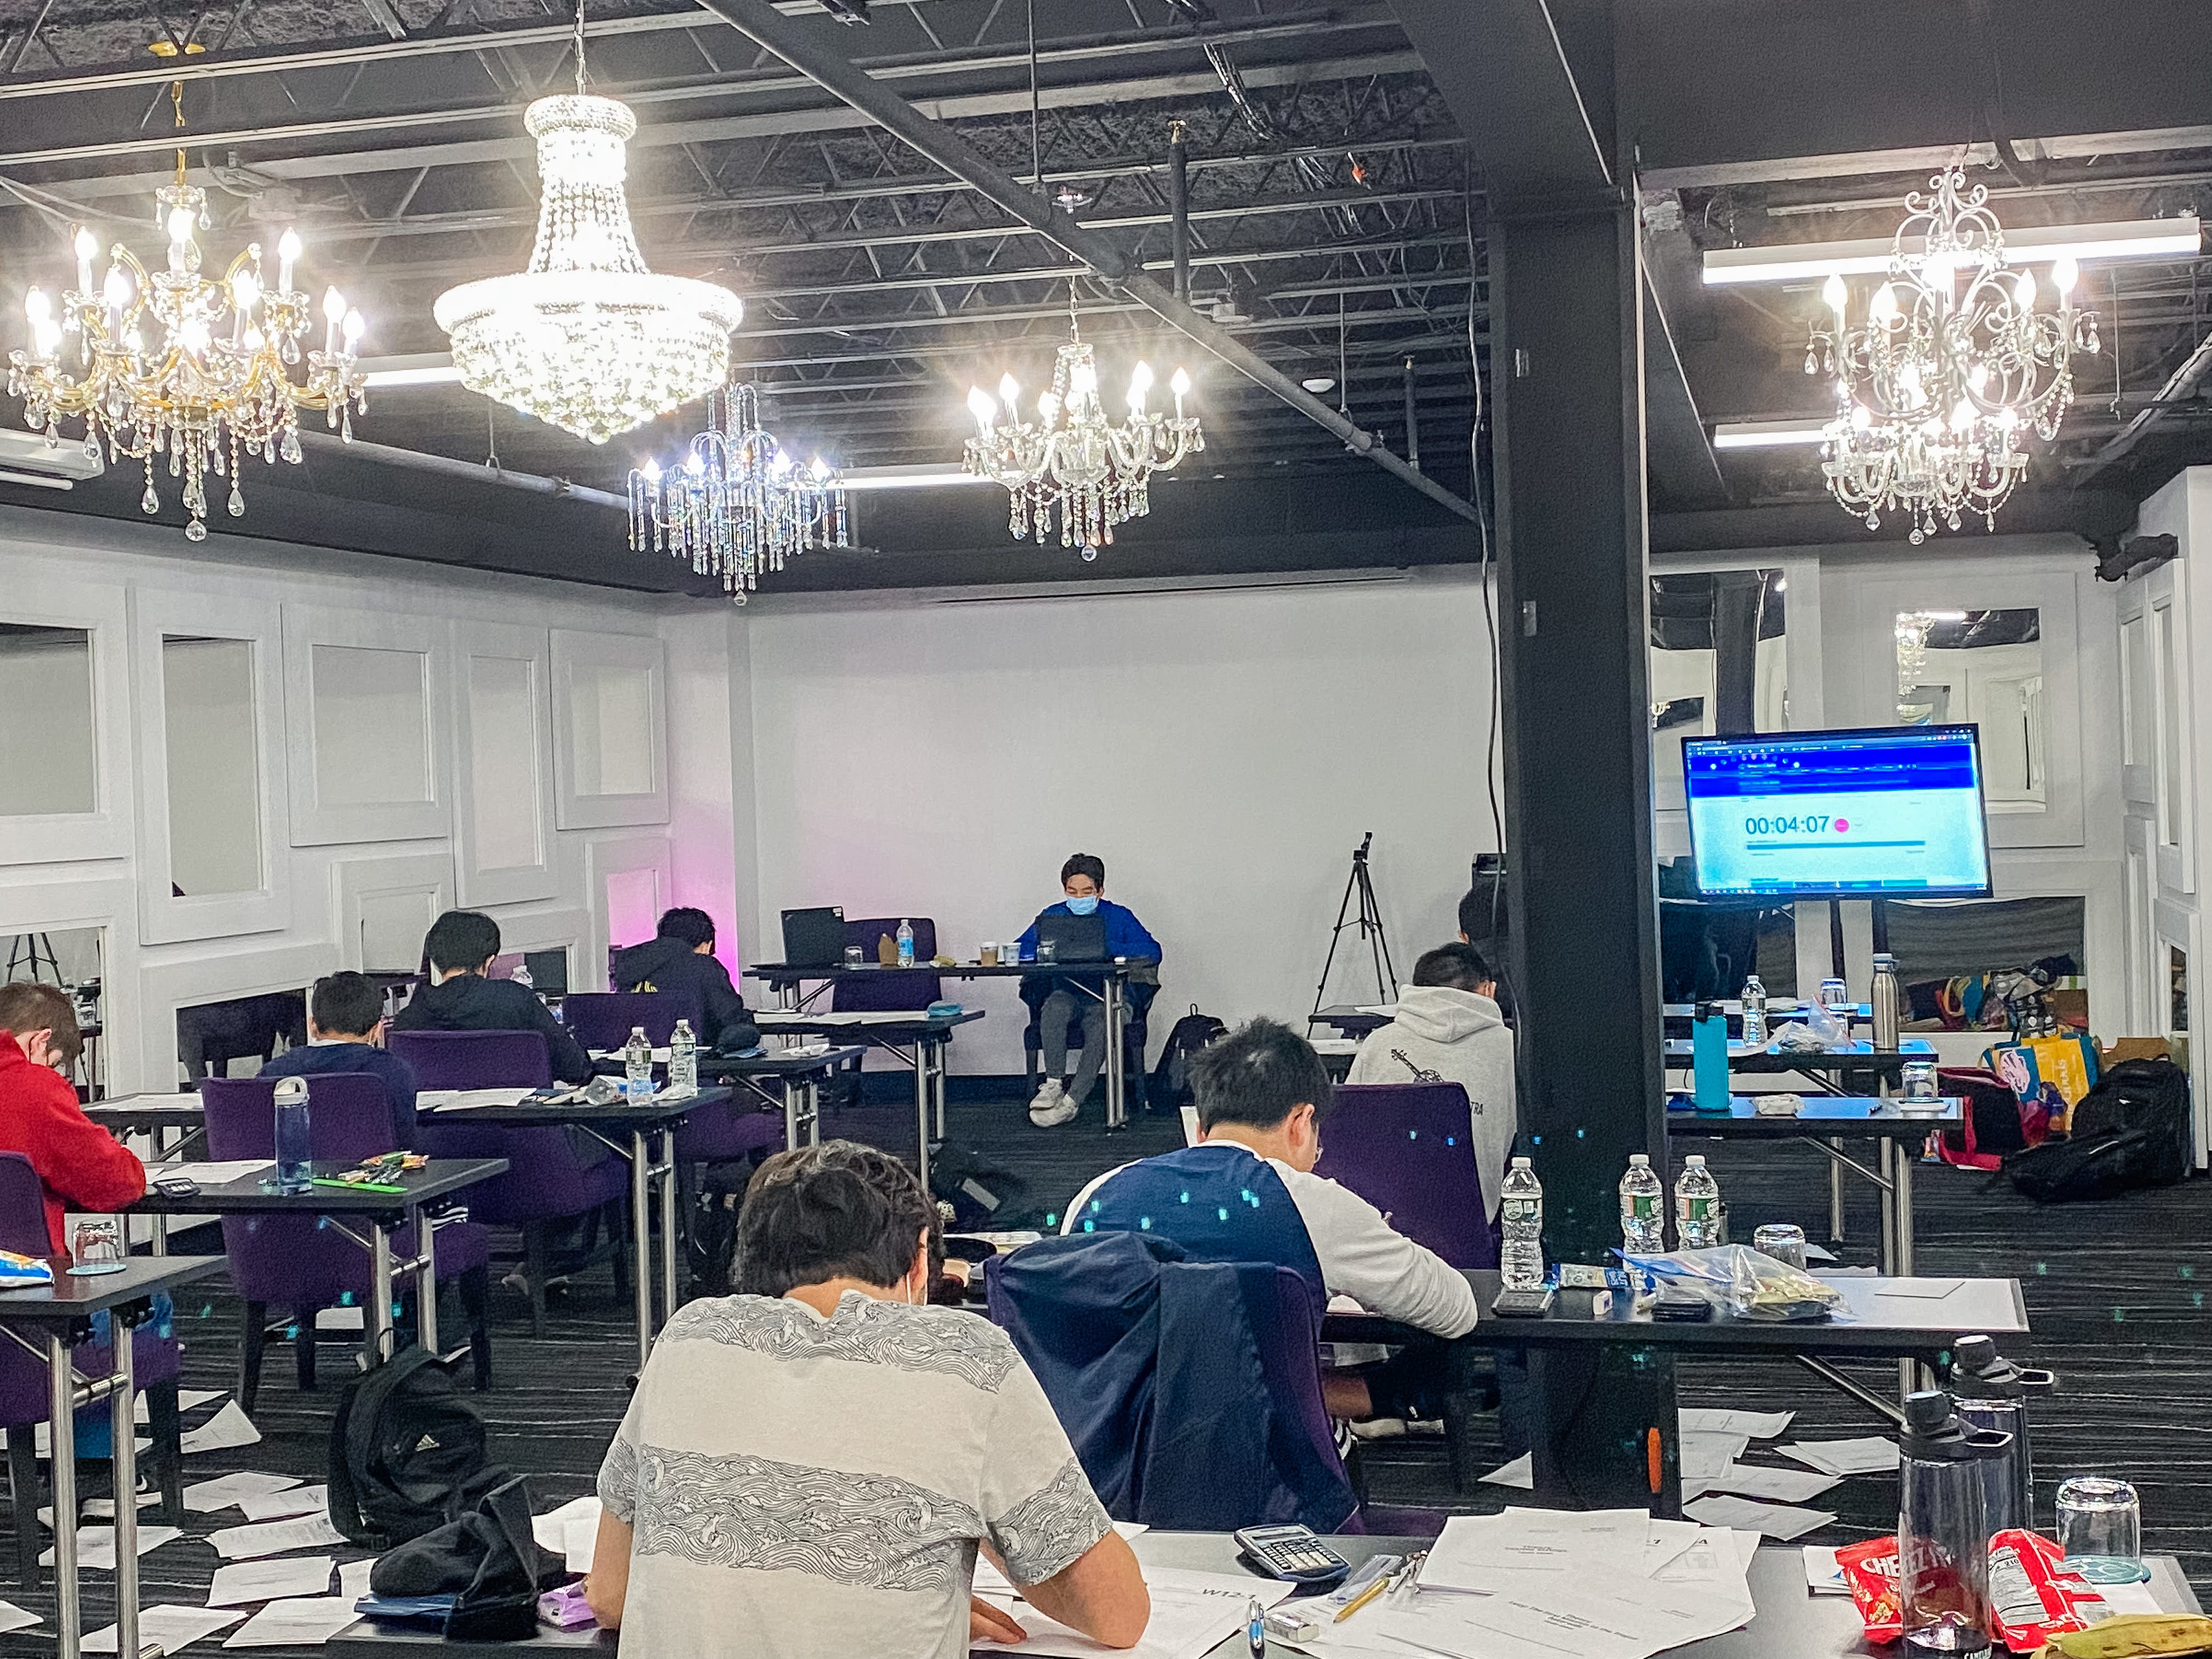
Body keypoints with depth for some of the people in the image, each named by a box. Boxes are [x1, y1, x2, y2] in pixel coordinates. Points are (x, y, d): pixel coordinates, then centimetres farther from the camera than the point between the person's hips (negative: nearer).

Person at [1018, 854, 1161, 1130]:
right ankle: (1053, 1085, -28)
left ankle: (1072, 1101, -34)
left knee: (1102, 1024, -34)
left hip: (1106, 996, -2)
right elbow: (1019, 950, 7)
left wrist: (1104, 947, -19)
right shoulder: (1052, 916, 12)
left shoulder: (1119, 916, 5)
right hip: (1066, 993, 2)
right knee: (1055, 1007, -33)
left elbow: (1152, 951, -8)